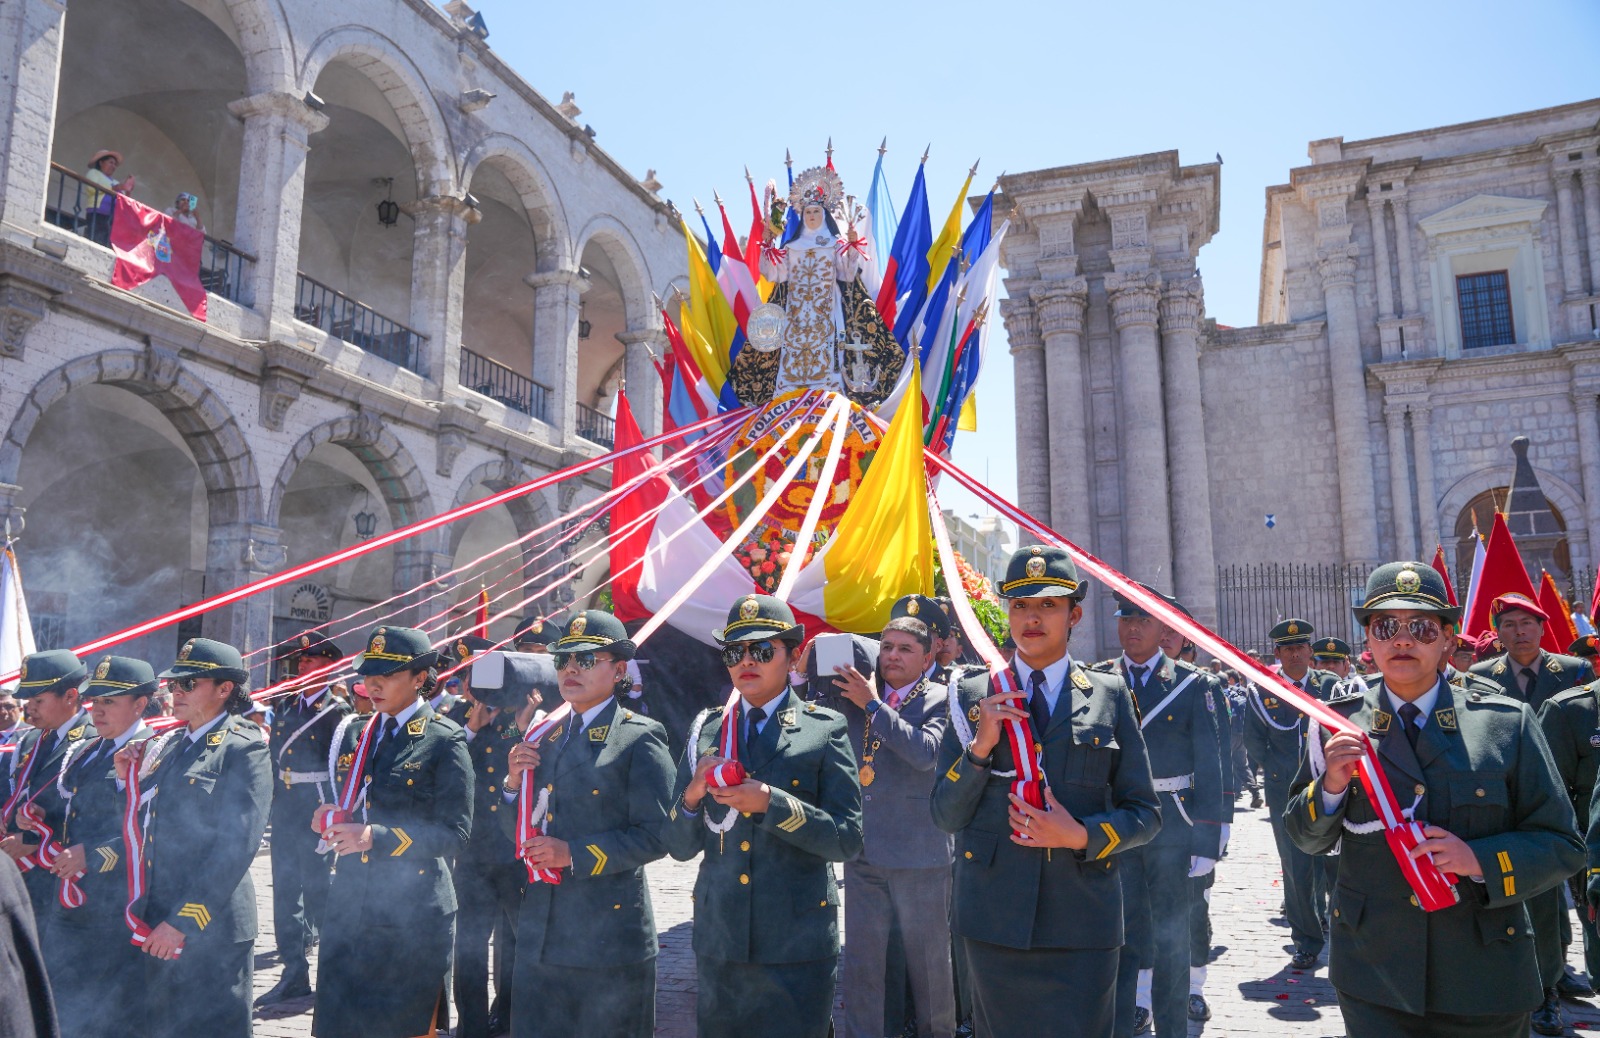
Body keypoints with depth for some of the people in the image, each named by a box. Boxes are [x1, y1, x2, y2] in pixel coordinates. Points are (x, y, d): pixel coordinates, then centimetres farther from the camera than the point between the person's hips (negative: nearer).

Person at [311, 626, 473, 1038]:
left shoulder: (445, 742, -9)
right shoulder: (355, 734, 11)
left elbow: (455, 833, -13)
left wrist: (377, 837, -22)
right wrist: (331, 820, -3)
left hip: (412, 915, -5)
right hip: (349, 906, 5)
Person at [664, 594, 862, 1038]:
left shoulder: (825, 730, -2)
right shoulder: (707, 730, 6)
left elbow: (847, 840, -9)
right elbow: (680, 847, 6)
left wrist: (770, 802, -20)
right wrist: (693, 795, -14)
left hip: (796, 948, -3)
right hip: (718, 940, 3)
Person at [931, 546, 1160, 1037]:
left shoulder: (1110, 696, 4)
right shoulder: (974, 696, 4)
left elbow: (1145, 813, 6)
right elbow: (946, 816, 3)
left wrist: (1082, 836, -12)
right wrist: (981, 746, -12)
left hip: (1082, 920, 0)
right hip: (994, 918, 1)